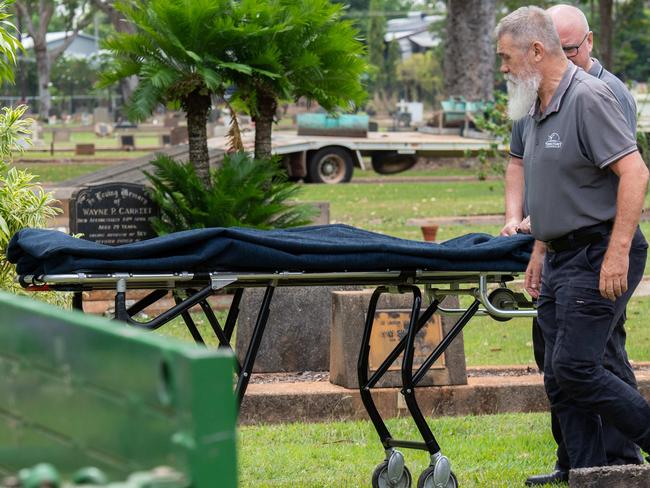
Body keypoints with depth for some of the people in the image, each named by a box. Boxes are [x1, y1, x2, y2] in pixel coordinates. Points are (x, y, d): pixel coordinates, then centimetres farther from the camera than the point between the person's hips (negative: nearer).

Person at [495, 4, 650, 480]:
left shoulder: (588, 98, -16)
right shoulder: (538, 108, 14)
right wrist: (540, 250, 22)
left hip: (598, 257, -10)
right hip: (561, 258, 10)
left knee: (575, 367, -13)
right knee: (560, 378, 7)